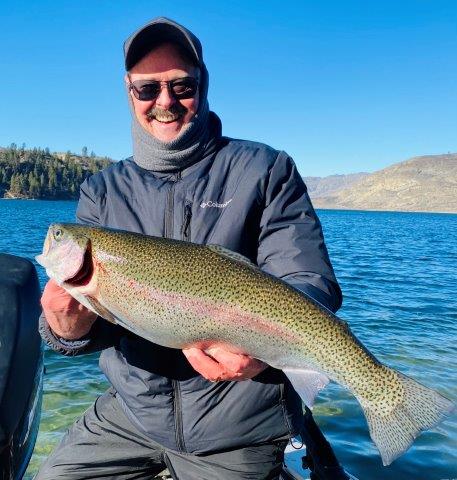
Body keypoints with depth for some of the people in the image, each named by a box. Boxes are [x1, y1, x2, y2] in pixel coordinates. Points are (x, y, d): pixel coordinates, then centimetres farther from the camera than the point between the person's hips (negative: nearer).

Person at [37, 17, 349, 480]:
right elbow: (93, 311, -4)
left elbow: (310, 283, -14)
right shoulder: (102, 191, 1)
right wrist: (68, 328, -27)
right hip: (132, 410, 4)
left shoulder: (265, 170, -8)